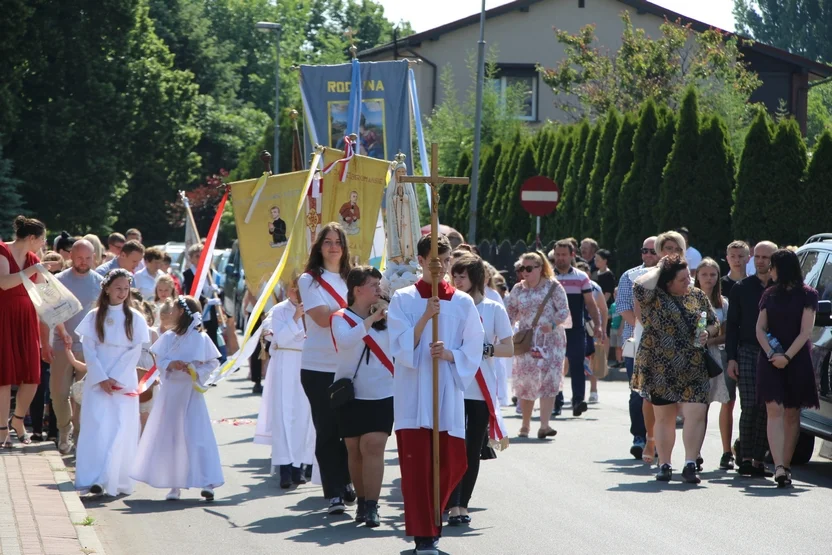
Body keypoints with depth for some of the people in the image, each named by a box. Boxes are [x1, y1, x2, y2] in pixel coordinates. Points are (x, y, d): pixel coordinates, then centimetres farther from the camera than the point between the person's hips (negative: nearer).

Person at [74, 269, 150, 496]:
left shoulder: (135, 319, 4)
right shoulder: (94, 317, 5)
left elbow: (135, 352, -1)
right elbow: (89, 350, 0)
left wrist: (116, 378, -10)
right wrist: (102, 378, -11)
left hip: (124, 382, 0)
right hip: (97, 381, 0)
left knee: (121, 429, -6)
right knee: (97, 427, -7)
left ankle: (117, 481, -9)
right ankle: (95, 479, -7)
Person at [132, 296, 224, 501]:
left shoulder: (201, 338, -3)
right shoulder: (169, 337, 7)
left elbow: (213, 362, -1)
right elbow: (159, 361, 5)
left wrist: (197, 371, -16)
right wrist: (171, 364, -15)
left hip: (192, 391, -4)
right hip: (171, 390, 4)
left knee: (198, 437, -7)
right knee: (171, 437, 5)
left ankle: (207, 483, -8)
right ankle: (175, 485, 11)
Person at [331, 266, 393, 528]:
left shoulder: (387, 317, 7)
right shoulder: (341, 318, 1)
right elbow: (345, 340, -21)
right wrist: (371, 319, -24)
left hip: (381, 394, 0)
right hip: (351, 395, 0)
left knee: (373, 446, -13)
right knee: (355, 450, 7)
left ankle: (371, 507, -15)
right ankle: (362, 501, 21)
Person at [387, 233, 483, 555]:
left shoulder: (463, 303, 6)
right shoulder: (403, 299, 1)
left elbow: (474, 351, 5)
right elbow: (400, 348, -6)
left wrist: (450, 354, -14)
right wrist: (425, 318, -18)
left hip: (448, 390, 2)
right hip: (413, 392, -2)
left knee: (453, 463, 3)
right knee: (416, 465, -5)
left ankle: (429, 520, 27)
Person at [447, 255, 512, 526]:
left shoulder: (494, 309, 4)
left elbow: (509, 349, 1)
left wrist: (483, 349, -12)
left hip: (482, 390, 0)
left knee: (473, 449, 4)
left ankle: (463, 504, 12)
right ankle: (453, 505, -9)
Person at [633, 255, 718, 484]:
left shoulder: (698, 297, 10)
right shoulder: (655, 297, -3)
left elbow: (714, 324, 18)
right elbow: (640, 287, -26)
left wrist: (707, 333, -5)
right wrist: (658, 269, -10)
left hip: (693, 368, 2)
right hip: (661, 368, -2)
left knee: (696, 413, -11)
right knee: (664, 417, 7)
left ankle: (690, 464, -8)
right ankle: (664, 465, 17)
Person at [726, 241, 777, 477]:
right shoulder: (741, 288, 9)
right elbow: (732, 325, 9)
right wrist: (731, 358, 1)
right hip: (748, 352, 0)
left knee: (766, 408, 1)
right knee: (750, 406, -9)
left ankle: (758, 459, 6)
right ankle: (746, 457, -3)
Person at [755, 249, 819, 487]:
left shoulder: (807, 295, 0)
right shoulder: (769, 295, 13)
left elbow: (805, 331, -6)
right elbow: (760, 328, 7)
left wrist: (787, 356, -15)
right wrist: (771, 354, -10)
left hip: (797, 360, -2)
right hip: (770, 360, 2)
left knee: (791, 414, 3)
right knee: (774, 411, -11)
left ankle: (785, 466, 11)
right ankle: (779, 467, -21)